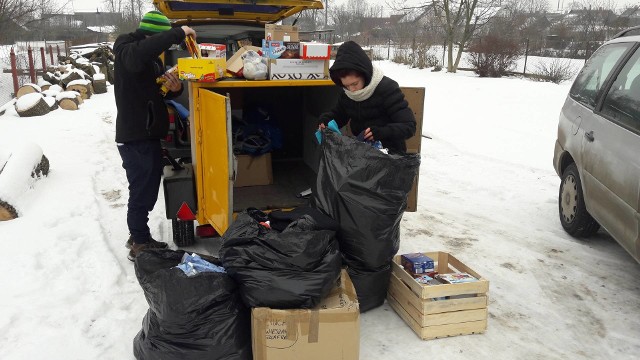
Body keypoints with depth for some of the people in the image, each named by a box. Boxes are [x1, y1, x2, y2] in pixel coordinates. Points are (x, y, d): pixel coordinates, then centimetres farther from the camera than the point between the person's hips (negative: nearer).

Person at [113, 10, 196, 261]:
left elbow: (158, 88, 21)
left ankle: (139, 238, 32)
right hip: (134, 138, -9)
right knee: (142, 193, -2)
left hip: (149, 136, 9)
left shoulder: (153, 59, 15)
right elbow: (141, 51, -38)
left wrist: (175, 88, -4)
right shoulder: (127, 52, -13)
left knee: (147, 192, 18)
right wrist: (178, 33, -33)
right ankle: (139, 245, 12)